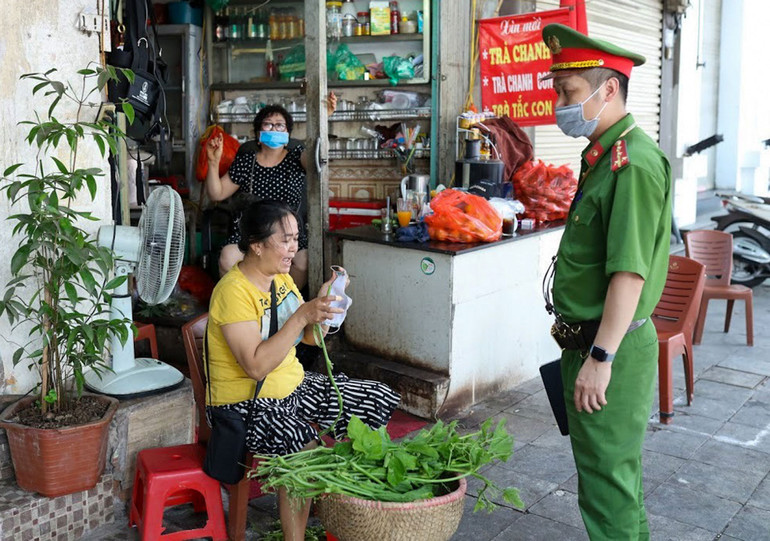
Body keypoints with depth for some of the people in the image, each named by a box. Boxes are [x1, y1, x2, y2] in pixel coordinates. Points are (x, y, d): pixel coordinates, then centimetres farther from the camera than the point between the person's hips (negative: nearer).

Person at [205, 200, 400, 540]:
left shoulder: (281, 277, 6)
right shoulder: (233, 291, -21)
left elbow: (310, 338, 10)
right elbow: (256, 366, -28)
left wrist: (323, 304, -10)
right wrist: (302, 316, -30)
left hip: (293, 385, 9)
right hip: (246, 403, -9)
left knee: (380, 402, 4)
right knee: (305, 452, -36)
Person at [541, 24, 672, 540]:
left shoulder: (634, 162, -20)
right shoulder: (603, 155, 12)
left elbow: (629, 272, -26)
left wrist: (600, 358, -25)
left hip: (612, 349, -10)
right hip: (590, 342, 10)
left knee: (608, 476, 2)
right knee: (608, 469, 23)